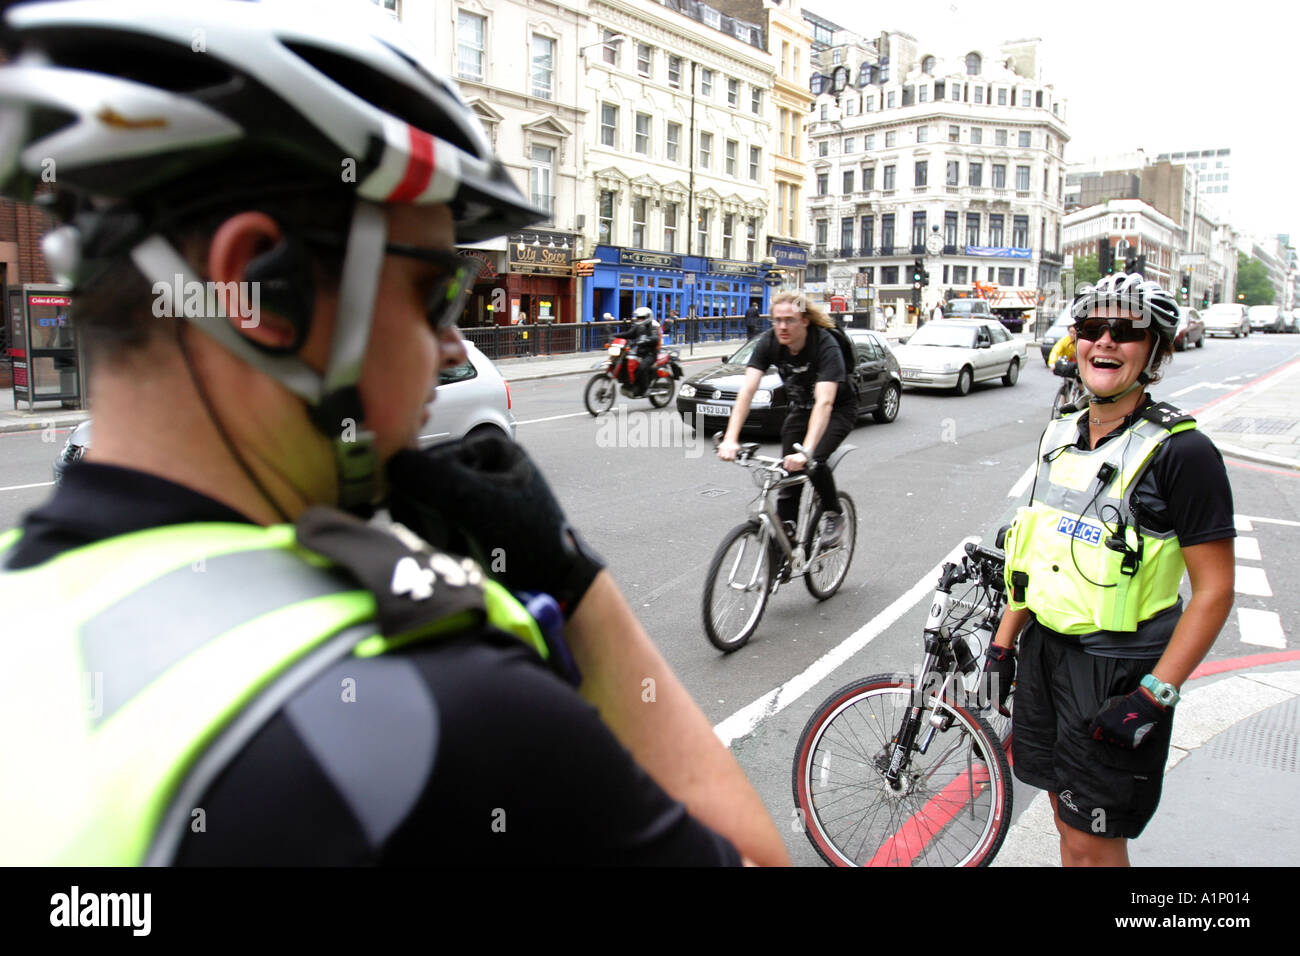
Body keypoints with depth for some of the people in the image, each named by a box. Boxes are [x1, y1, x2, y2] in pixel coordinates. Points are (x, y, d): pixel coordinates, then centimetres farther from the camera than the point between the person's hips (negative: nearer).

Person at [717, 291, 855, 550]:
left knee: (814, 462, -27)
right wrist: (730, 439, -42)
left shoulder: (825, 345, -33)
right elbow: (747, 390, -29)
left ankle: (834, 516, 1)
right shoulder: (769, 342, -21)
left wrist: (806, 451, -56)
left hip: (839, 410, -4)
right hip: (801, 409, 4)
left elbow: (824, 402, -44)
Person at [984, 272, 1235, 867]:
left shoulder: (1180, 452, -15)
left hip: (1120, 673, -6)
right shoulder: (1060, 437, 6)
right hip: (1044, 650, 6)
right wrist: (1002, 644, 12)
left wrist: (1153, 696, -20)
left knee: (1092, 844, 4)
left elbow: (1214, 589, -14)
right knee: (1068, 820, 19)